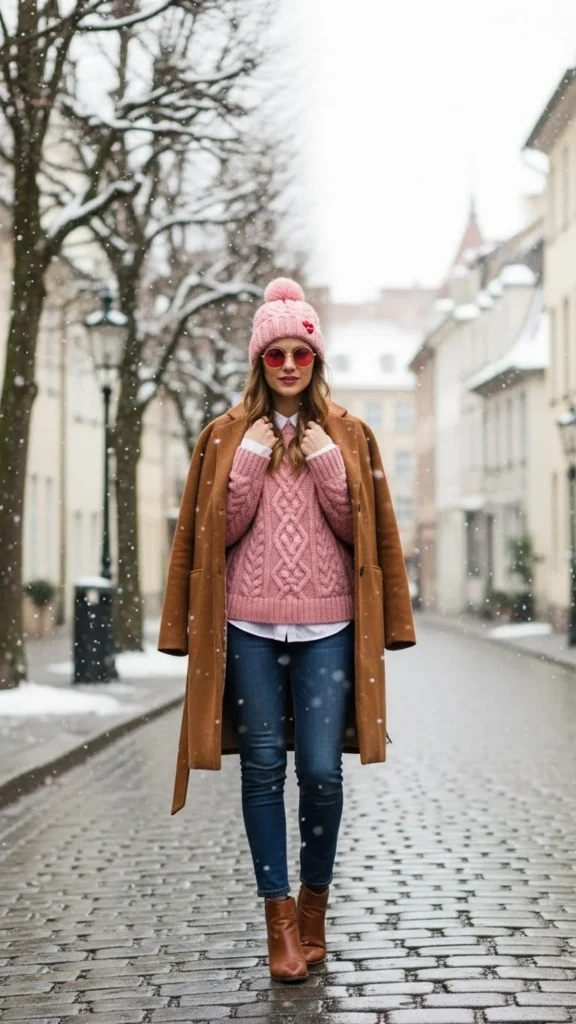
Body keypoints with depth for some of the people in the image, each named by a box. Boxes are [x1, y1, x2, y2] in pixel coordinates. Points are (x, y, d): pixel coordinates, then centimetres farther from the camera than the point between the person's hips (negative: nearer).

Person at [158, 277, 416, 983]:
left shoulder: (348, 435, 8)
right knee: (263, 767, 1)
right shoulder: (226, 435, 8)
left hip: (327, 628, 0)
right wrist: (250, 461, -8)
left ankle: (314, 900, 17)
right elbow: (215, 529, 3)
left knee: (321, 770, -3)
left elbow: (364, 529, 4)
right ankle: (280, 919, 9)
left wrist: (326, 461, -8)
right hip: (249, 627, 0)